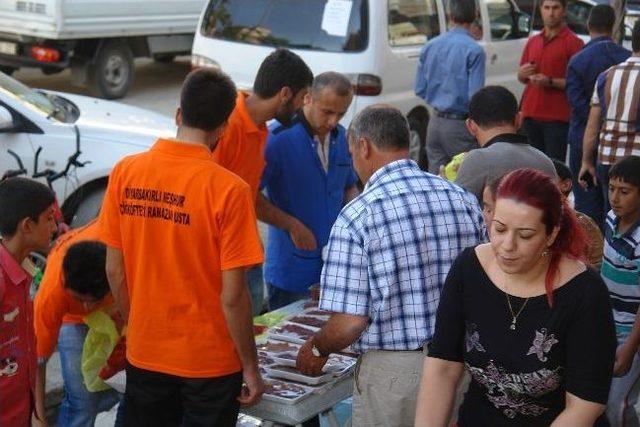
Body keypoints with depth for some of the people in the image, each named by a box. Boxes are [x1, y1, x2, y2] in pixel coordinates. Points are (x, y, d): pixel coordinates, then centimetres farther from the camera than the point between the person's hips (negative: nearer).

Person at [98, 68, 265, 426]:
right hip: (209, 361, -4)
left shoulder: (125, 173, -7)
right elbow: (233, 295, -17)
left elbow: (114, 270, 1)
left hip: (144, 355, 4)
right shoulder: (229, 189, -19)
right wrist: (251, 367, -5)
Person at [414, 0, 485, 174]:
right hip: (460, 125, -6)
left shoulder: (430, 46, 5)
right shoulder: (473, 50, -14)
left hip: (435, 121, 6)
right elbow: (475, 96, -18)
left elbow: (419, 89, 9)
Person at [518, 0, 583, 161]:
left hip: (557, 117, -6)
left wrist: (550, 82, -20)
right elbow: (521, 78, 24)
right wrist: (522, 73, 1)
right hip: (531, 114, 6)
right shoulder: (532, 41, 17)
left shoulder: (573, 42, -4)